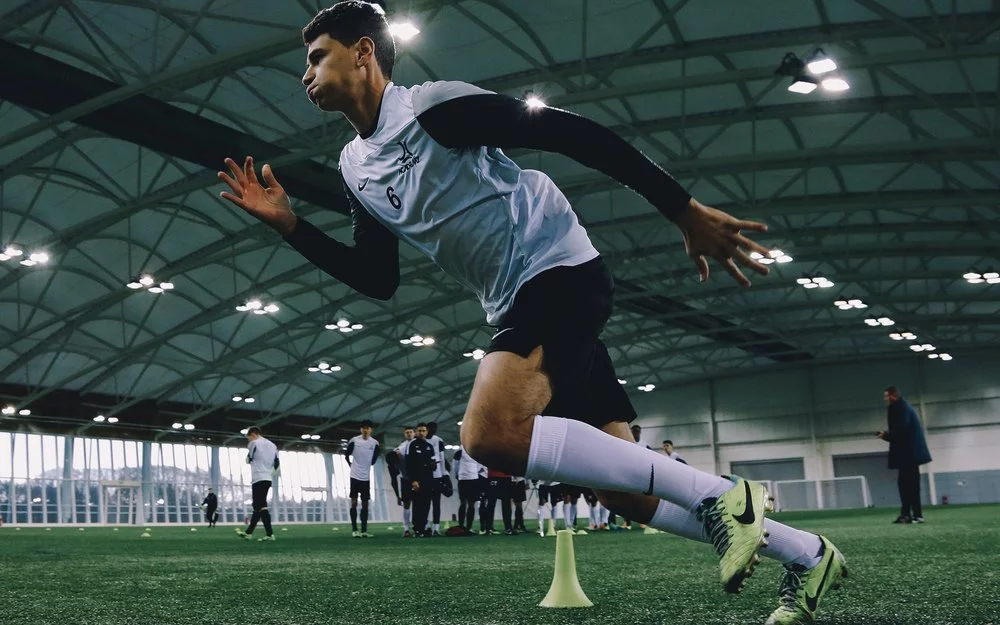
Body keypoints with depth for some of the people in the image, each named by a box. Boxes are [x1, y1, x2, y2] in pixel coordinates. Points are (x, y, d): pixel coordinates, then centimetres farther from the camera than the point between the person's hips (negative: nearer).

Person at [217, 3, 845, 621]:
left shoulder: (433, 105, -13)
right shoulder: (356, 169, 13)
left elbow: (571, 132, -15)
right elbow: (379, 281, 16)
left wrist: (685, 210, -17)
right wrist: (289, 223, 8)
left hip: (561, 270, -8)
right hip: (517, 306, 8)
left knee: (491, 433, -29)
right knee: (621, 487, 4)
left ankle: (718, 496, -19)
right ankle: (808, 554, 19)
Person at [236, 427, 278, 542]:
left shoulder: (254, 443, -3)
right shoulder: (272, 445, 16)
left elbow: (248, 460, 5)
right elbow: (277, 463, 13)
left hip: (258, 479, -8)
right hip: (268, 479, 8)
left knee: (261, 506, -12)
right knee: (257, 506, 14)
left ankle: (270, 534, -19)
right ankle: (248, 532, 22)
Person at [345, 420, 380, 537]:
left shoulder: (375, 443, 0)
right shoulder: (354, 441, -6)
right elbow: (347, 455, 6)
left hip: (366, 477, 3)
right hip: (355, 475, -3)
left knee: (365, 504, 4)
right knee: (354, 502, -4)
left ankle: (364, 530, 8)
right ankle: (354, 530, -2)